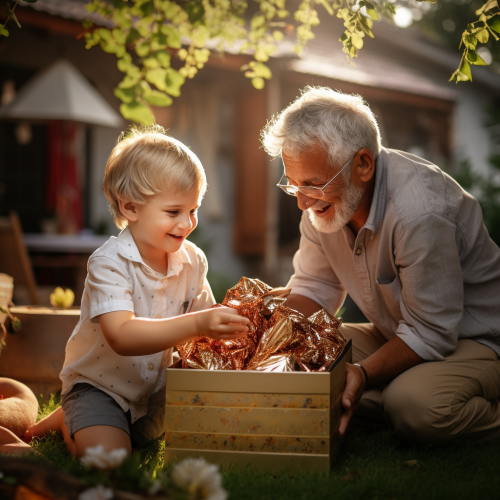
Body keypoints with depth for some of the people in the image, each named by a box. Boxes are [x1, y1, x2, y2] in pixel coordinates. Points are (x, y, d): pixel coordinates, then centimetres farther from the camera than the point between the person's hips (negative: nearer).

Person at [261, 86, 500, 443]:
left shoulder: (419, 212, -32)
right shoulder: (325, 196, -7)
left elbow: (431, 334, -27)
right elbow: (316, 288, 4)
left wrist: (362, 374, -38)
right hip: (396, 334, 7)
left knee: (415, 407, -37)